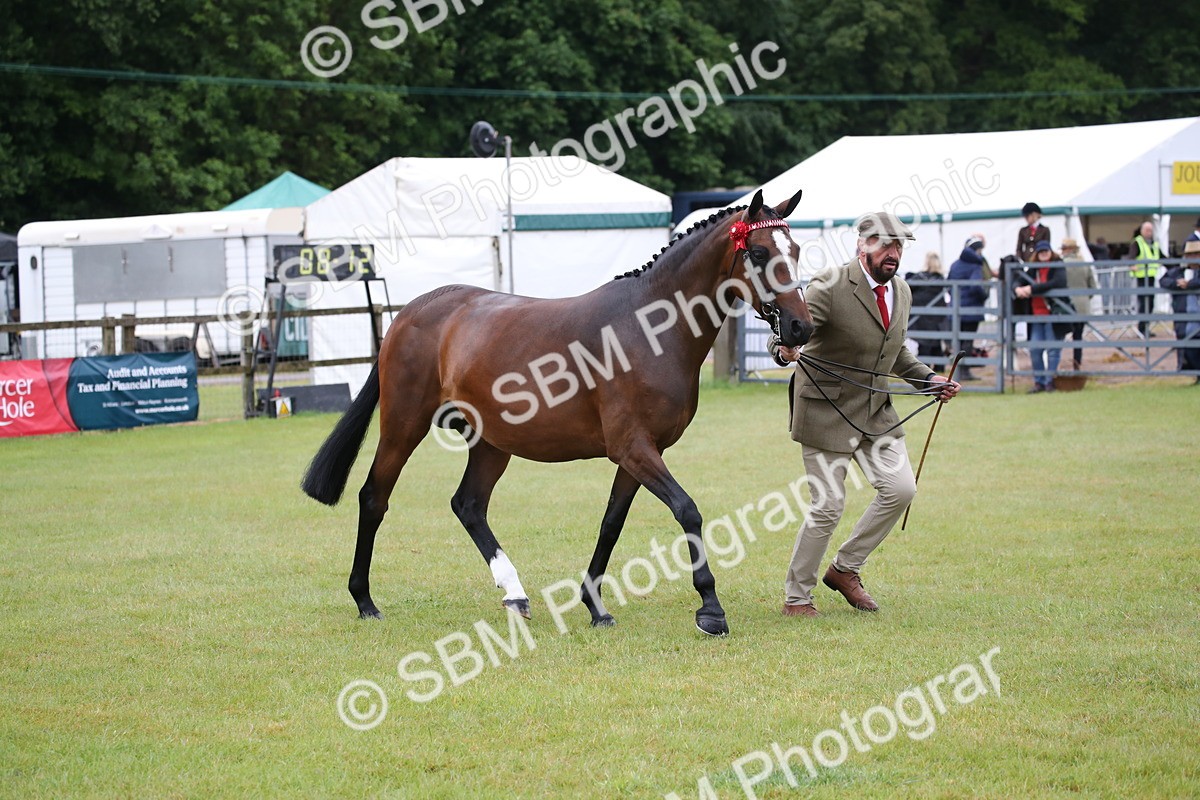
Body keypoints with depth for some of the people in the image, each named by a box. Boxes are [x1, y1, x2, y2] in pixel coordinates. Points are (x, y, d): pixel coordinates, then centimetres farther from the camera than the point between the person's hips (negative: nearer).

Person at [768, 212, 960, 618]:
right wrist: (785, 348, -47)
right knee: (828, 507, -5)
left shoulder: (901, 292, 7)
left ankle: (845, 569, 16)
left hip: (876, 410, 7)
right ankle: (795, 597, 12)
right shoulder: (830, 287, -17)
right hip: (828, 412, -7)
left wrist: (930, 378, 8)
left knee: (900, 489, -3)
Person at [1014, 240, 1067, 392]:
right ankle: (1039, 382, 11)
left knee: (1053, 349, -2)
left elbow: (1057, 283, -22)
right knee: (1034, 348, 3)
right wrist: (1017, 289, -14)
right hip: (1036, 316, 5)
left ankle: (1050, 381, 5)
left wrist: (1032, 289, -22)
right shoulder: (1033, 269, 13)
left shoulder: (1058, 267, -4)